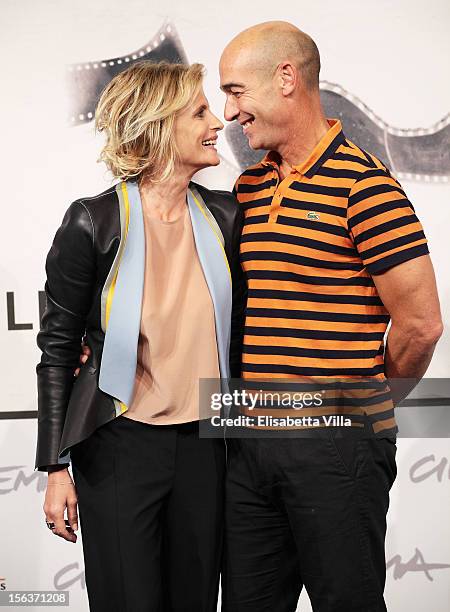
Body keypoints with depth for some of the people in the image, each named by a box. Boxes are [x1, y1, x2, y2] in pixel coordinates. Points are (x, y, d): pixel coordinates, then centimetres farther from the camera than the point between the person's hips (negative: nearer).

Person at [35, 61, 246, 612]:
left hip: (204, 442, 4)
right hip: (119, 446, -4)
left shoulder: (225, 217, 3)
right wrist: (56, 468, -5)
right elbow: (58, 349, -4)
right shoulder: (93, 223, -10)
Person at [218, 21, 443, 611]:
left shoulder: (362, 184, -11)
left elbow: (421, 323, -12)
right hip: (250, 441, 7)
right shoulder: (248, 186, 12)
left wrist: (366, 399, 3)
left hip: (336, 444, -7)